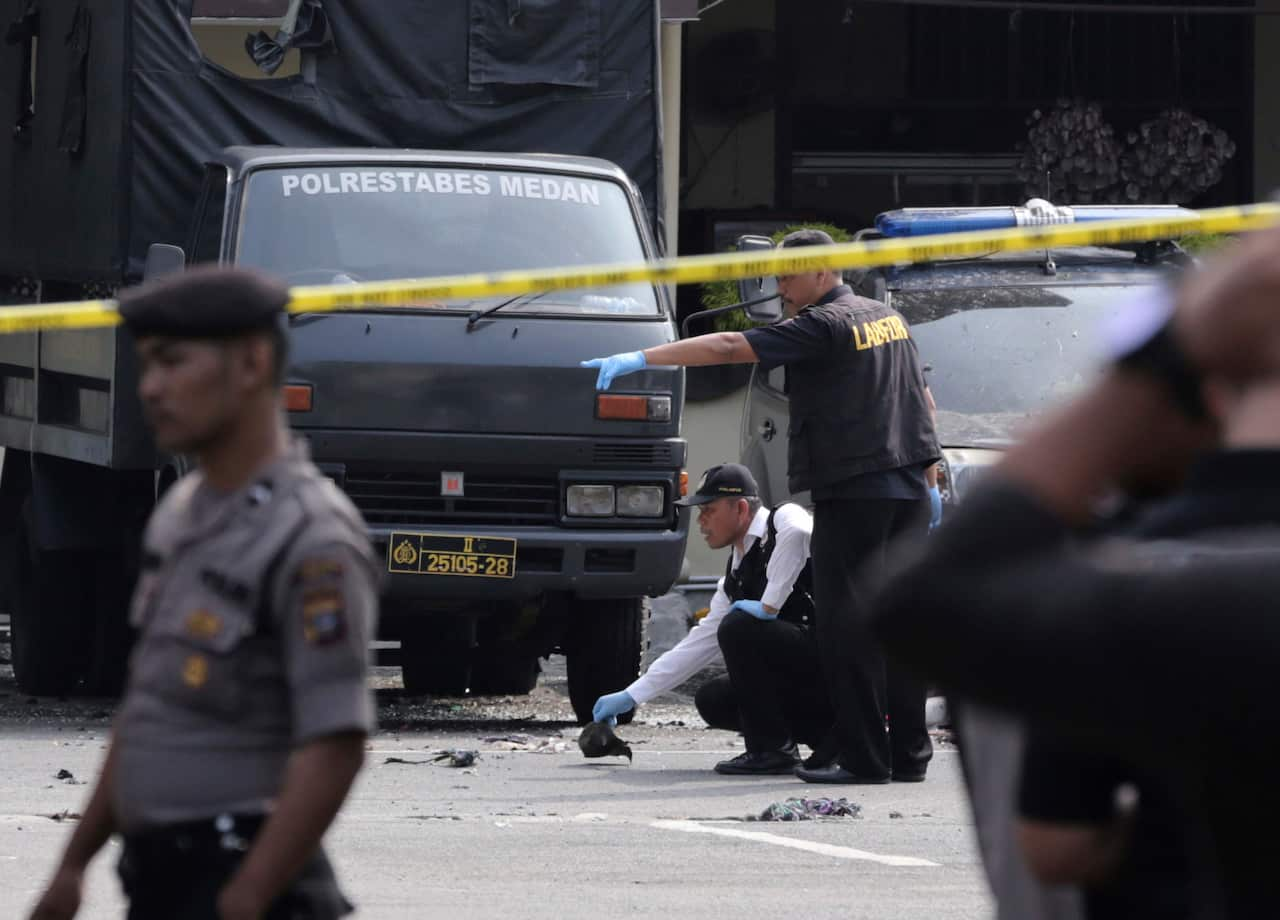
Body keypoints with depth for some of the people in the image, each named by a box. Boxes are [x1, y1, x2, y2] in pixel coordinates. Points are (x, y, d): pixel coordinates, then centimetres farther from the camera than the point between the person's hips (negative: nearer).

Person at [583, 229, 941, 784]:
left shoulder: (824, 326, -12)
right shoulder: (887, 318, 15)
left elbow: (729, 348, -18)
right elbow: (924, 400, 22)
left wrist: (641, 359, -19)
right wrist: (927, 476, 28)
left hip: (854, 490, -8)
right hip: (907, 487, 8)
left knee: (847, 620, -5)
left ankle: (862, 757, -8)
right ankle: (909, 753, 12)